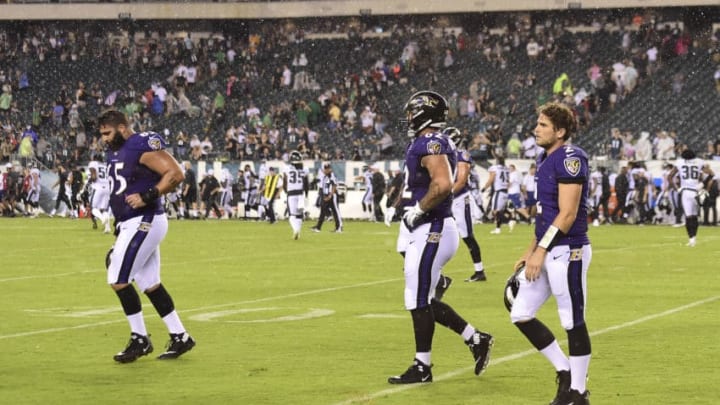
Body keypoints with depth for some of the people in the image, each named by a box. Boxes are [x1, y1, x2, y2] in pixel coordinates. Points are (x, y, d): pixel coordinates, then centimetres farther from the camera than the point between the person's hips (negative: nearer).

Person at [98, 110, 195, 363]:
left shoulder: (143, 146, -15)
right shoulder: (115, 153, 15)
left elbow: (176, 174, -21)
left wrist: (147, 197, -25)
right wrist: (119, 227, 21)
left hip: (144, 223, -10)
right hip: (131, 224, 10)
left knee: (118, 279, -9)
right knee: (149, 283, 11)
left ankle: (140, 339, 2)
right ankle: (180, 337, 18)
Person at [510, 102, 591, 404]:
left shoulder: (570, 159, -15)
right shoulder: (545, 159, 14)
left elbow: (567, 215, -19)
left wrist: (541, 250, -19)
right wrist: (530, 252, 19)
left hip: (567, 251, -10)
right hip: (547, 251, 10)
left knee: (573, 323, 0)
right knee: (521, 315, 9)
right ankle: (565, 372, 21)